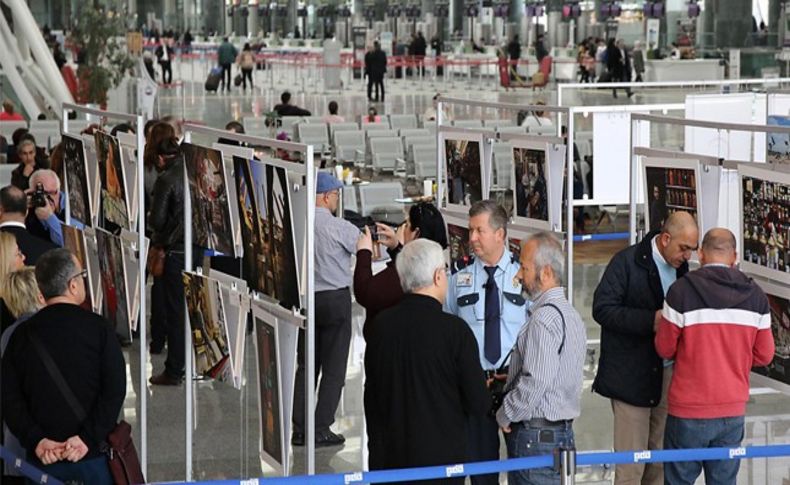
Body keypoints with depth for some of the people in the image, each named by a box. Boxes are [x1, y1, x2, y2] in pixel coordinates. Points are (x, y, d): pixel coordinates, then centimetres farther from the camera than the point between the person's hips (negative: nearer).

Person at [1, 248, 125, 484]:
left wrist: (35, 440, -8)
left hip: (42, 458, 3)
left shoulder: (22, 335, 4)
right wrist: (89, 438, -15)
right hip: (92, 456, -3)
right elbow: (115, 388, -14)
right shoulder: (97, 327, -5)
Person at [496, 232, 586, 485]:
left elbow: (536, 382, -22)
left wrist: (505, 415, -9)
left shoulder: (544, 317, -16)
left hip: (535, 435, -10)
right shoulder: (570, 313, 15)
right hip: (563, 430, 10)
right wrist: (511, 377, 15)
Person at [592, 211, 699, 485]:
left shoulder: (680, 267, 9)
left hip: (668, 373, 6)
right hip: (632, 377, -6)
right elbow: (602, 309, -15)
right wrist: (650, 321, -24)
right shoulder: (627, 262, -11)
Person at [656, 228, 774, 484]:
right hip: (733, 412, 3)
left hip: (689, 412, -3)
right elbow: (764, 355, 6)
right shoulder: (755, 296, 0)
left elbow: (665, 349, -4)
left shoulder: (682, 292, -12)